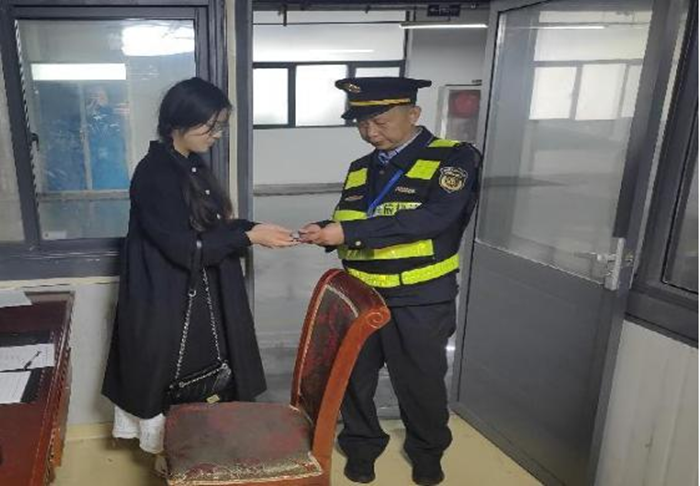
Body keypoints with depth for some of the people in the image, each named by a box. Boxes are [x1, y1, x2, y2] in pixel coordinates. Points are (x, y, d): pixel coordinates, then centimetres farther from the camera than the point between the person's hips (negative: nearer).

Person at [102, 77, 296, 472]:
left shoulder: (193, 166, 5)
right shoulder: (154, 174, -22)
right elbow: (183, 246, -25)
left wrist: (253, 229, -4)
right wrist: (249, 236, -23)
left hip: (198, 294, 8)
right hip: (165, 300, -8)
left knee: (200, 375, 18)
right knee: (170, 378, 10)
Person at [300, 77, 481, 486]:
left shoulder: (453, 158, -10)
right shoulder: (360, 169, 10)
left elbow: (433, 218, -24)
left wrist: (349, 232, -27)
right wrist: (324, 232, -11)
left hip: (419, 302, -4)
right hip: (358, 295, 5)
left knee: (420, 384, 13)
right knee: (354, 378, 15)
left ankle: (428, 451, 41)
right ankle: (361, 446, 41)